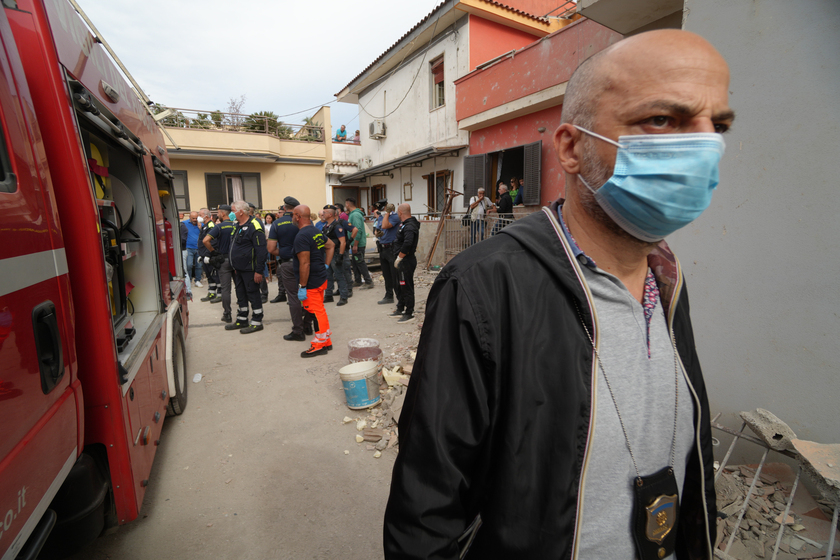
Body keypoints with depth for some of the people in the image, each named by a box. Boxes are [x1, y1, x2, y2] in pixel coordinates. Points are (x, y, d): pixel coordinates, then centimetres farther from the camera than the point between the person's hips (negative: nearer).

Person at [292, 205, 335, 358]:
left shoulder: (301, 237, -19)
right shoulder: (317, 231, 9)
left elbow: (305, 263, -23)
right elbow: (331, 246, 22)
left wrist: (302, 286, -20)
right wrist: (326, 265, 18)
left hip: (311, 282, -10)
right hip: (321, 278, 10)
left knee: (316, 312, -1)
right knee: (320, 310, 18)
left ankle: (320, 345, 10)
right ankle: (326, 341, 28)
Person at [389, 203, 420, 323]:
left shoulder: (409, 226, -20)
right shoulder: (405, 224, 13)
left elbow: (407, 244, -33)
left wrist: (399, 257, -22)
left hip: (406, 261, -11)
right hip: (401, 261, 11)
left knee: (407, 288, -2)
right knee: (398, 286, 20)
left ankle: (409, 314, 8)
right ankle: (400, 310, 33)